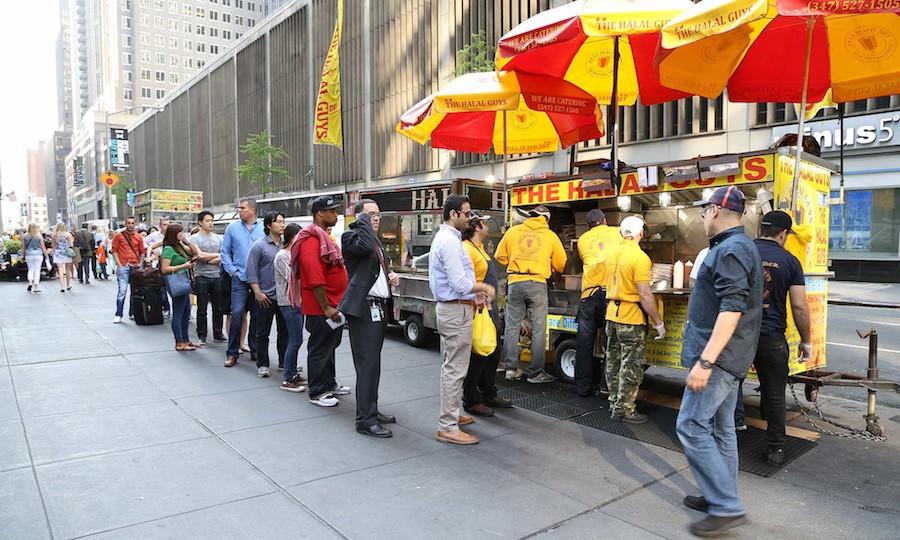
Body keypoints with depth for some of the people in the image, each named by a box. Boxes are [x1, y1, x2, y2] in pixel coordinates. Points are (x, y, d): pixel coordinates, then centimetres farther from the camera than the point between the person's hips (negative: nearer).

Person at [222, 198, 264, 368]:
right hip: (240, 278, 0)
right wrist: (232, 270, 0)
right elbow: (225, 252, 10)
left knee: (257, 316, 8)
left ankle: (255, 351, 19)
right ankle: (232, 353, 2)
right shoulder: (233, 227, 6)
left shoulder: (264, 228, 3)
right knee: (237, 313, -7)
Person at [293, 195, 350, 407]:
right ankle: (317, 393, 12)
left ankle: (329, 384, 34)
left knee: (329, 346, 20)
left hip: (332, 305, 10)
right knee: (320, 349, 1)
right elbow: (316, 280, -25)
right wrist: (326, 308, -24)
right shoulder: (312, 241, -19)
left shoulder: (324, 237, 15)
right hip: (321, 308, -10)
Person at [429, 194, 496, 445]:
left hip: (449, 308, 11)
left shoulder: (443, 237, 15)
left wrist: (475, 293, 12)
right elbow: (460, 284, -23)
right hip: (456, 311, -11)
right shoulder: (450, 241, -19)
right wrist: (484, 287, -7)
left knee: (450, 366, 19)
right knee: (455, 370, -6)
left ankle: (451, 414, 31)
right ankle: (448, 427, 0)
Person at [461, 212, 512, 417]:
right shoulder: (467, 249, -18)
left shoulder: (479, 247, 15)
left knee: (493, 354, 20)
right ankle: (471, 401, 13)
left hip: (489, 310, 11)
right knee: (476, 358, 0)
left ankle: (489, 394, 34)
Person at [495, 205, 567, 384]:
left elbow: (500, 256, 13)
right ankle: (536, 373, 8)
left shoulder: (513, 231, 9)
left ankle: (511, 369, 15)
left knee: (512, 327, 10)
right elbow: (561, 264, 14)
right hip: (537, 283, -2)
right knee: (538, 330, 4)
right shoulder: (550, 235, 7)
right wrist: (552, 270, 35)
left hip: (515, 283, 2)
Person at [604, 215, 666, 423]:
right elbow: (645, 294, -19)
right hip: (631, 318, -7)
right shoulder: (639, 257, -17)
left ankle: (614, 403, 27)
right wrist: (658, 323, -13)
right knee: (631, 366, 2)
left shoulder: (612, 254, 5)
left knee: (614, 363, 16)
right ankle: (624, 410, 8)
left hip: (612, 314, 8)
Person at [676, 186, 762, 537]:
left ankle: (727, 507, -1)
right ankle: (723, 498, 26)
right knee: (720, 429, 16)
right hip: (729, 358, 11)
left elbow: (732, 309, -26)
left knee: (691, 427, -7)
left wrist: (705, 360, -29)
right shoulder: (739, 246, 17)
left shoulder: (731, 250, -17)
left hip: (718, 356, -11)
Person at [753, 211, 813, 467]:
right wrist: (806, 341, 7)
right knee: (774, 395, 11)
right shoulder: (789, 261, -4)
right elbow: (799, 306, -5)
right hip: (771, 338, -1)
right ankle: (775, 449, 21)